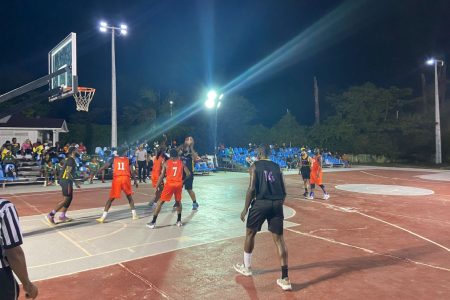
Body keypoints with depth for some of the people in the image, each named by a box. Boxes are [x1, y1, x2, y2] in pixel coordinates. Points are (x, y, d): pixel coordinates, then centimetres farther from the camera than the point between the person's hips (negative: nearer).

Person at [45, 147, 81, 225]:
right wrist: (75, 182, -22)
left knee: (70, 198, 15)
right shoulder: (71, 160, -15)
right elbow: (68, 172, -23)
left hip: (66, 180, 10)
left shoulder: (69, 159, 15)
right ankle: (50, 215, -6)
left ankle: (62, 216, 20)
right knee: (66, 199, -7)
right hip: (66, 181, -10)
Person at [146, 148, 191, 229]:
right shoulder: (181, 163, 9)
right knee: (178, 202, 23)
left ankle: (153, 222, 4)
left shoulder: (166, 163, 4)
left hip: (169, 184, -2)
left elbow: (162, 176, 1)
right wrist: (183, 180, 19)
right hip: (179, 184, 2)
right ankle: (179, 221, 25)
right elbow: (188, 174, 3)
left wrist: (157, 187, 5)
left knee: (160, 202, 6)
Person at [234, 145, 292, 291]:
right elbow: (283, 192, 12)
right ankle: (285, 279, 4)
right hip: (277, 203, 4)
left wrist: (245, 208, -2)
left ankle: (246, 267, 32)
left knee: (250, 233, 17)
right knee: (279, 238, 6)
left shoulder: (255, 166, 3)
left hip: (261, 202, -3)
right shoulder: (277, 167, 15)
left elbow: (252, 188, -7)